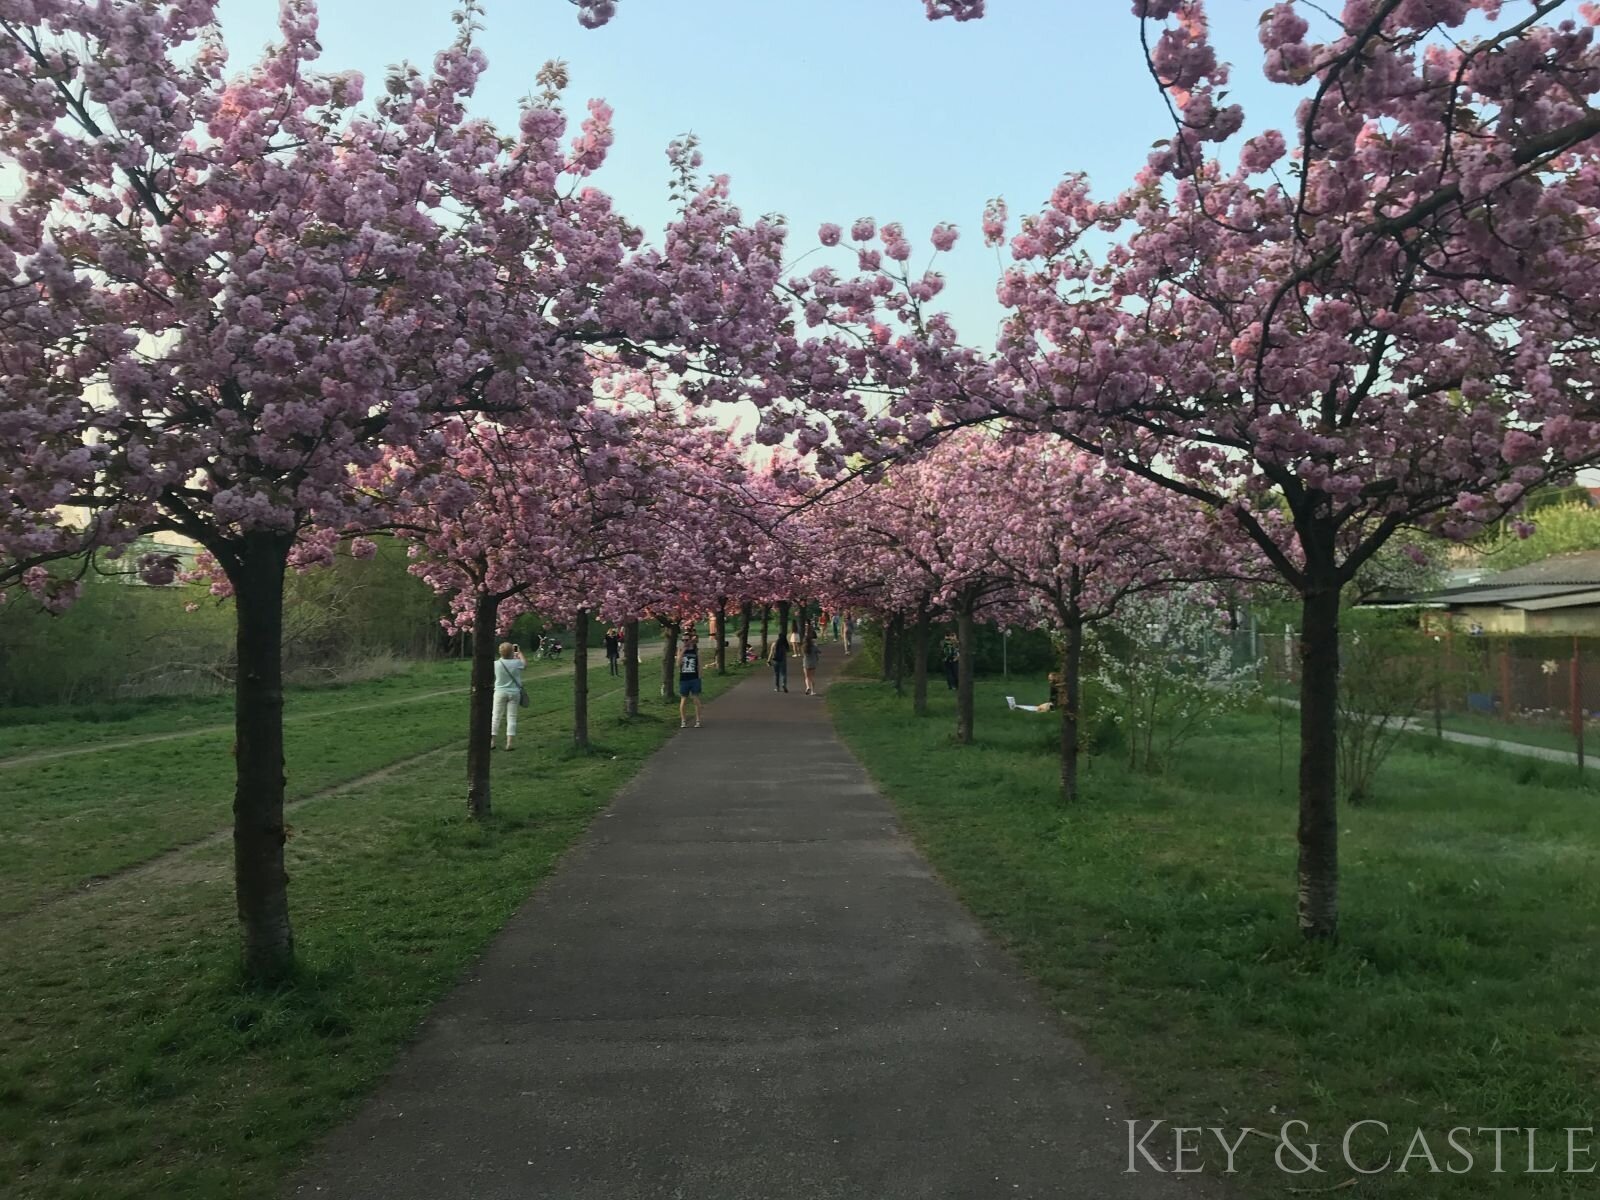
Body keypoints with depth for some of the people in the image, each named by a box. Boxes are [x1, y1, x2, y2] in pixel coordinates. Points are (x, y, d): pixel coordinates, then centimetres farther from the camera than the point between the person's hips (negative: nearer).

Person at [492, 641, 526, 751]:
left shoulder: (496, 664, -11)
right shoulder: (517, 663, -11)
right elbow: (525, 665, 12)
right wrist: (520, 653, 18)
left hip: (500, 693, 0)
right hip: (514, 693, 0)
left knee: (496, 716, 9)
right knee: (511, 717, 3)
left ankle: (491, 741, 11)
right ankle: (509, 743, 0)